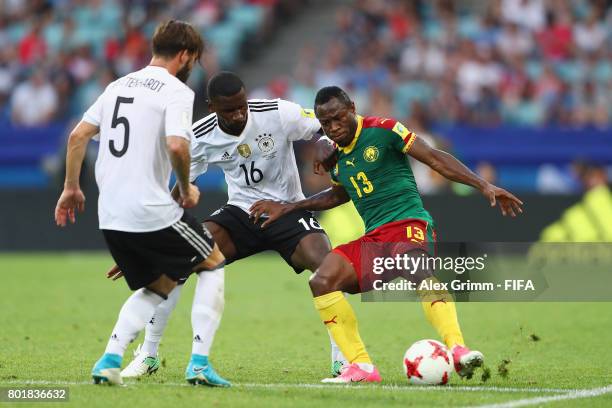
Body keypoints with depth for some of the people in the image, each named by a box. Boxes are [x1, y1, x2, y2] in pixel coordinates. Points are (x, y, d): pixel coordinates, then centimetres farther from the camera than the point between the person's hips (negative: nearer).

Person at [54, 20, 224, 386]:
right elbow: (176, 145, -22)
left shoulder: (119, 85, 15)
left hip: (111, 218, 7)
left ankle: (110, 360, 5)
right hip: (153, 213, -7)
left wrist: (72, 187, 22)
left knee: (158, 286, 23)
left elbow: (78, 136, 13)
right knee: (213, 263, 15)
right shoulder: (177, 91, -7)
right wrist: (187, 188, -6)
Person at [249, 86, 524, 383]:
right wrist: (287, 208, 36)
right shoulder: (336, 155, 17)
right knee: (321, 281, -15)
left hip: (407, 223, -7)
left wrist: (484, 186, -14)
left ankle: (457, 349, -55)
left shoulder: (382, 130, -3)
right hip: (373, 237, 7)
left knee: (419, 270, -39)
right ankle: (362, 367, -15)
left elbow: (435, 159, -6)